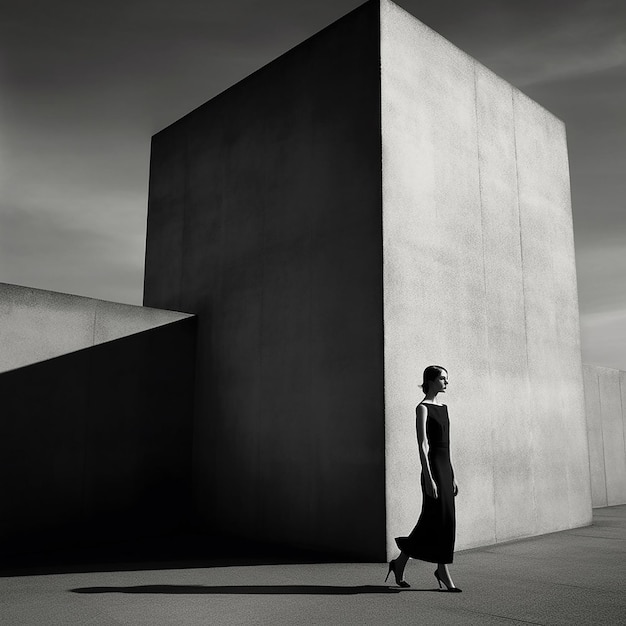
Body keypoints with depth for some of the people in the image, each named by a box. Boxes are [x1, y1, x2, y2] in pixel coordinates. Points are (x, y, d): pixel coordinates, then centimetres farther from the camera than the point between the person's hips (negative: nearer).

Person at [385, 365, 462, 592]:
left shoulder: (443, 408, 15)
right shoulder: (422, 408, -9)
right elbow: (422, 445, -16)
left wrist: (452, 477, 17)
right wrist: (428, 478, -21)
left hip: (446, 466, 8)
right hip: (432, 467, -8)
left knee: (432, 520, 9)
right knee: (439, 518, -3)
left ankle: (400, 562, 19)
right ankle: (443, 572, 10)